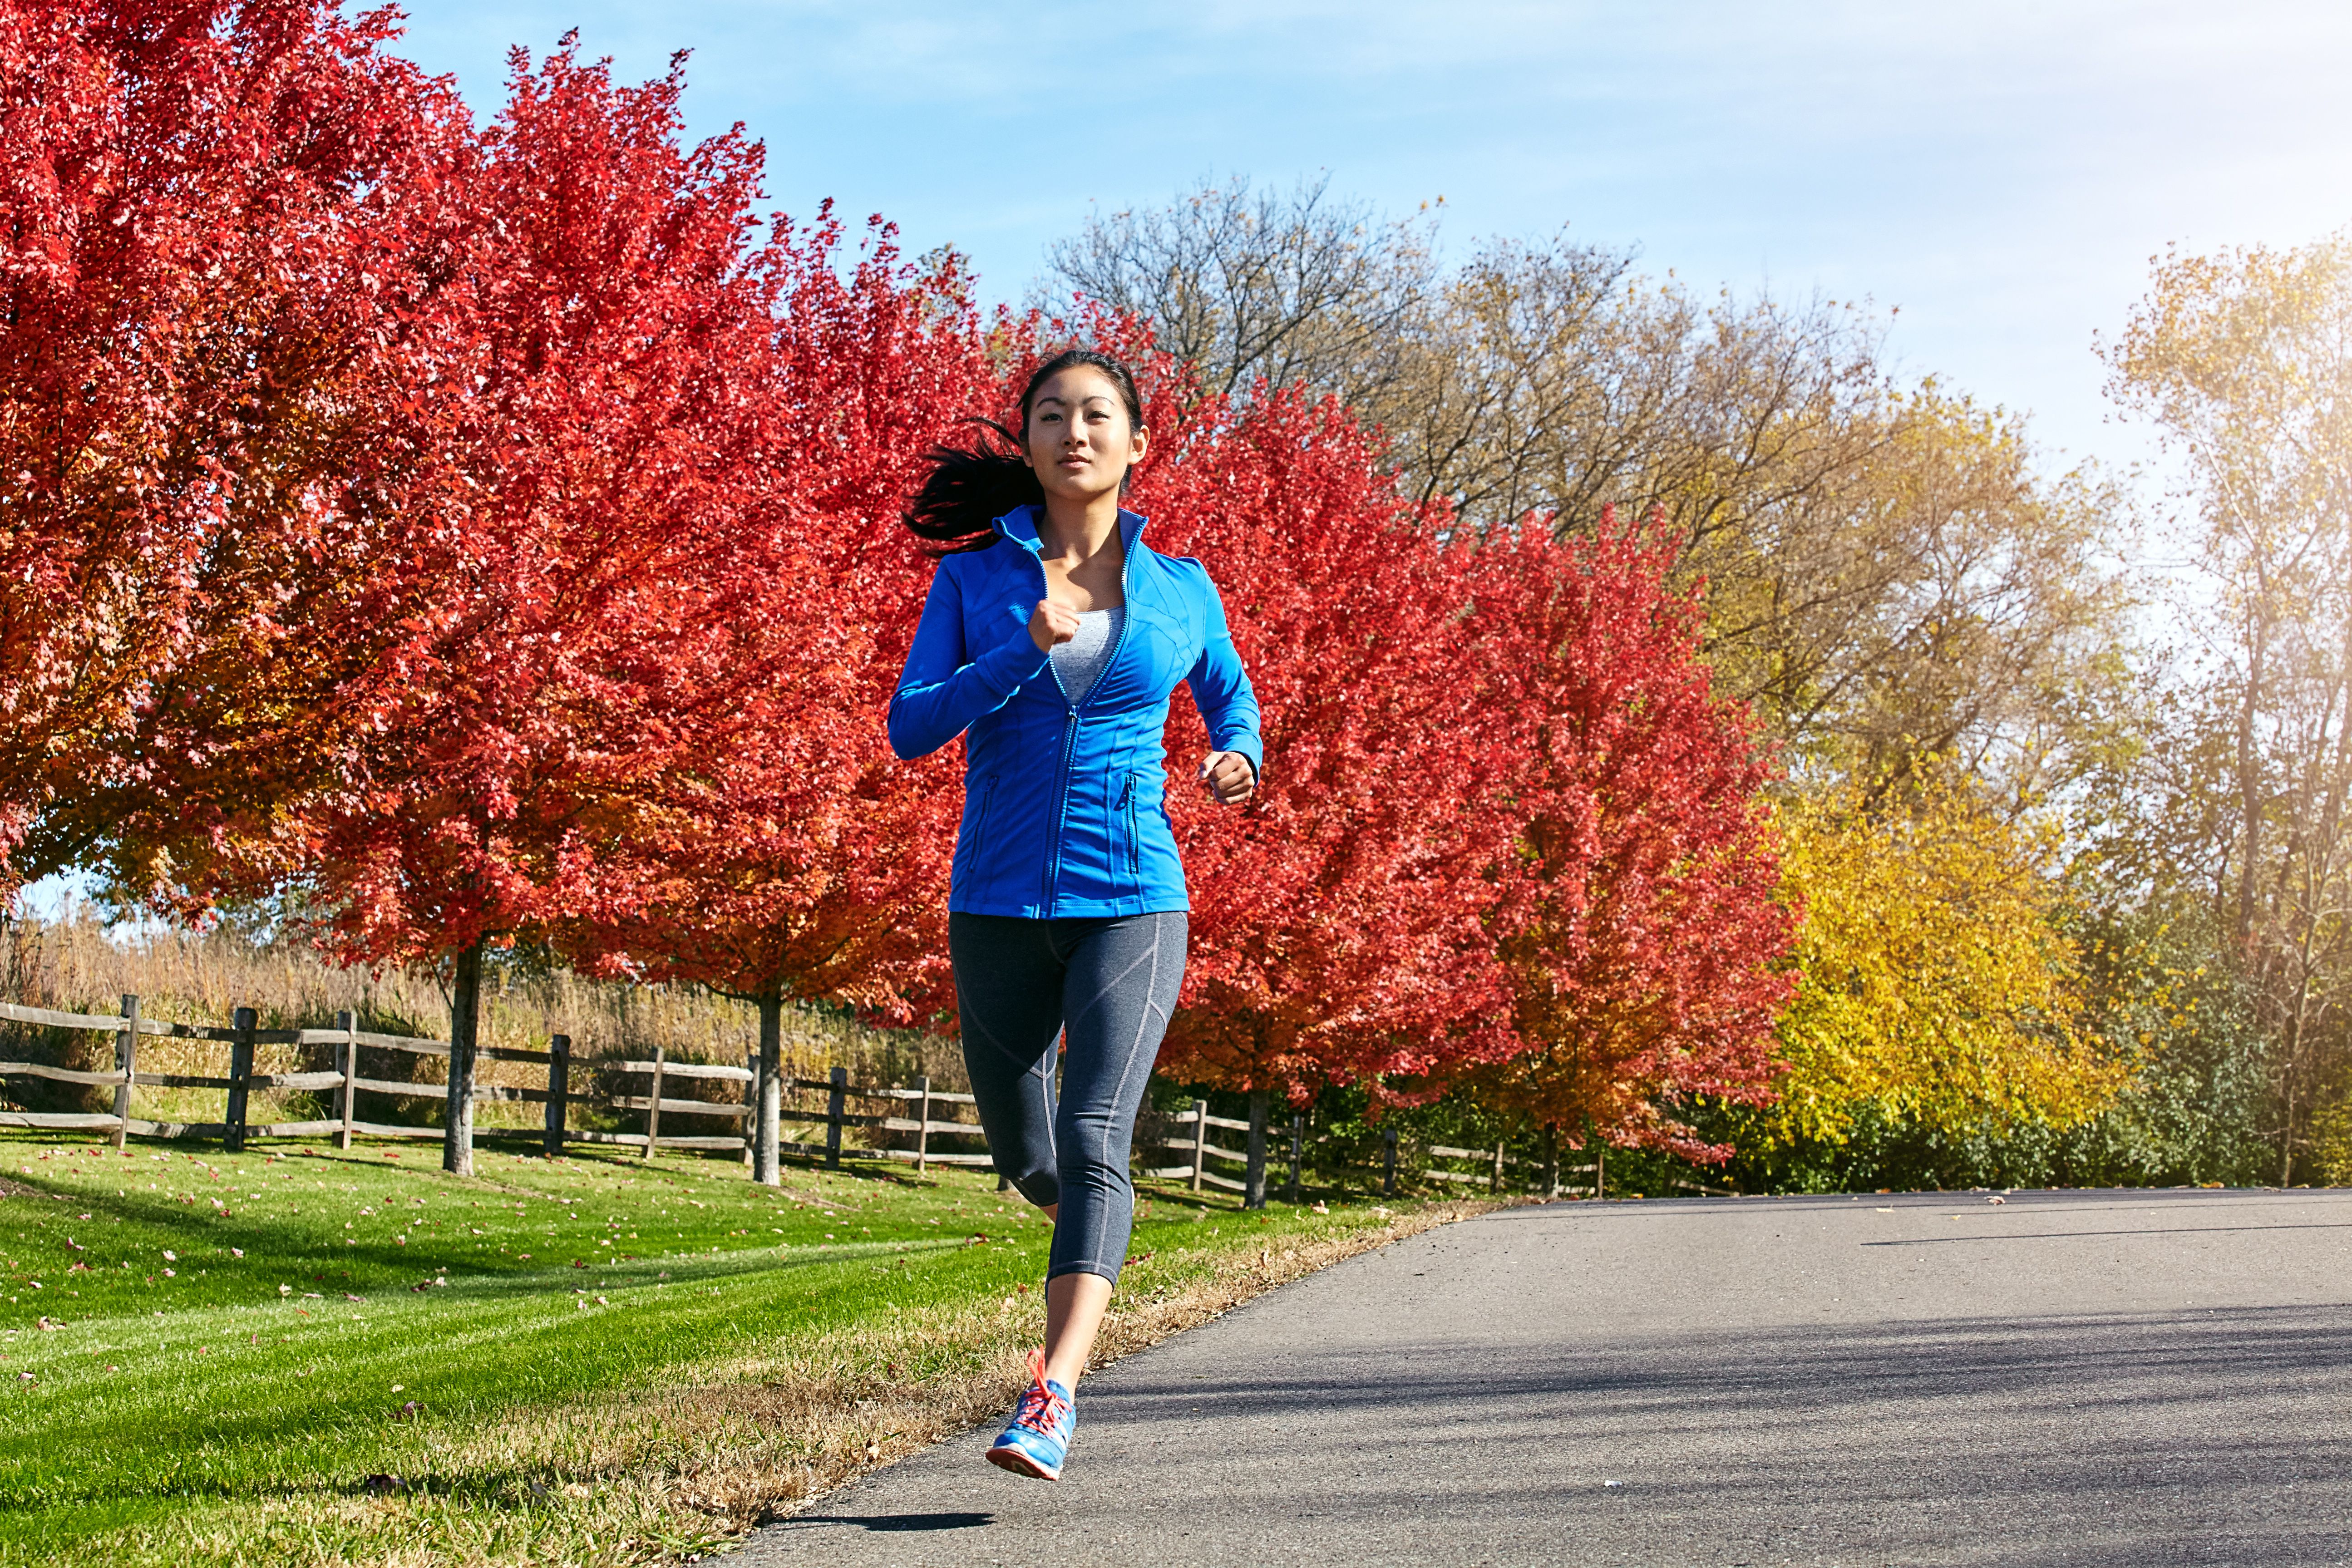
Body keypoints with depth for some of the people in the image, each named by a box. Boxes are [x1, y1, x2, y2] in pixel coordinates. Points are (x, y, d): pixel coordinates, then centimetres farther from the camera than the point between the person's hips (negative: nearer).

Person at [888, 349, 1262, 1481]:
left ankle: (1049, 1404, -28)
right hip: (999, 905, 2)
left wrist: (1237, 763, 0)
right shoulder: (973, 577, 3)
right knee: (1026, 1162, 15)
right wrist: (1026, 650, -19)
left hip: (1130, 900, -2)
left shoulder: (1181, 592, 5)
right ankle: (1089, 1222, 51)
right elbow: (911, 728, -6)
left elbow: (1230, 697, 23)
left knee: (1093, 1142, -20)